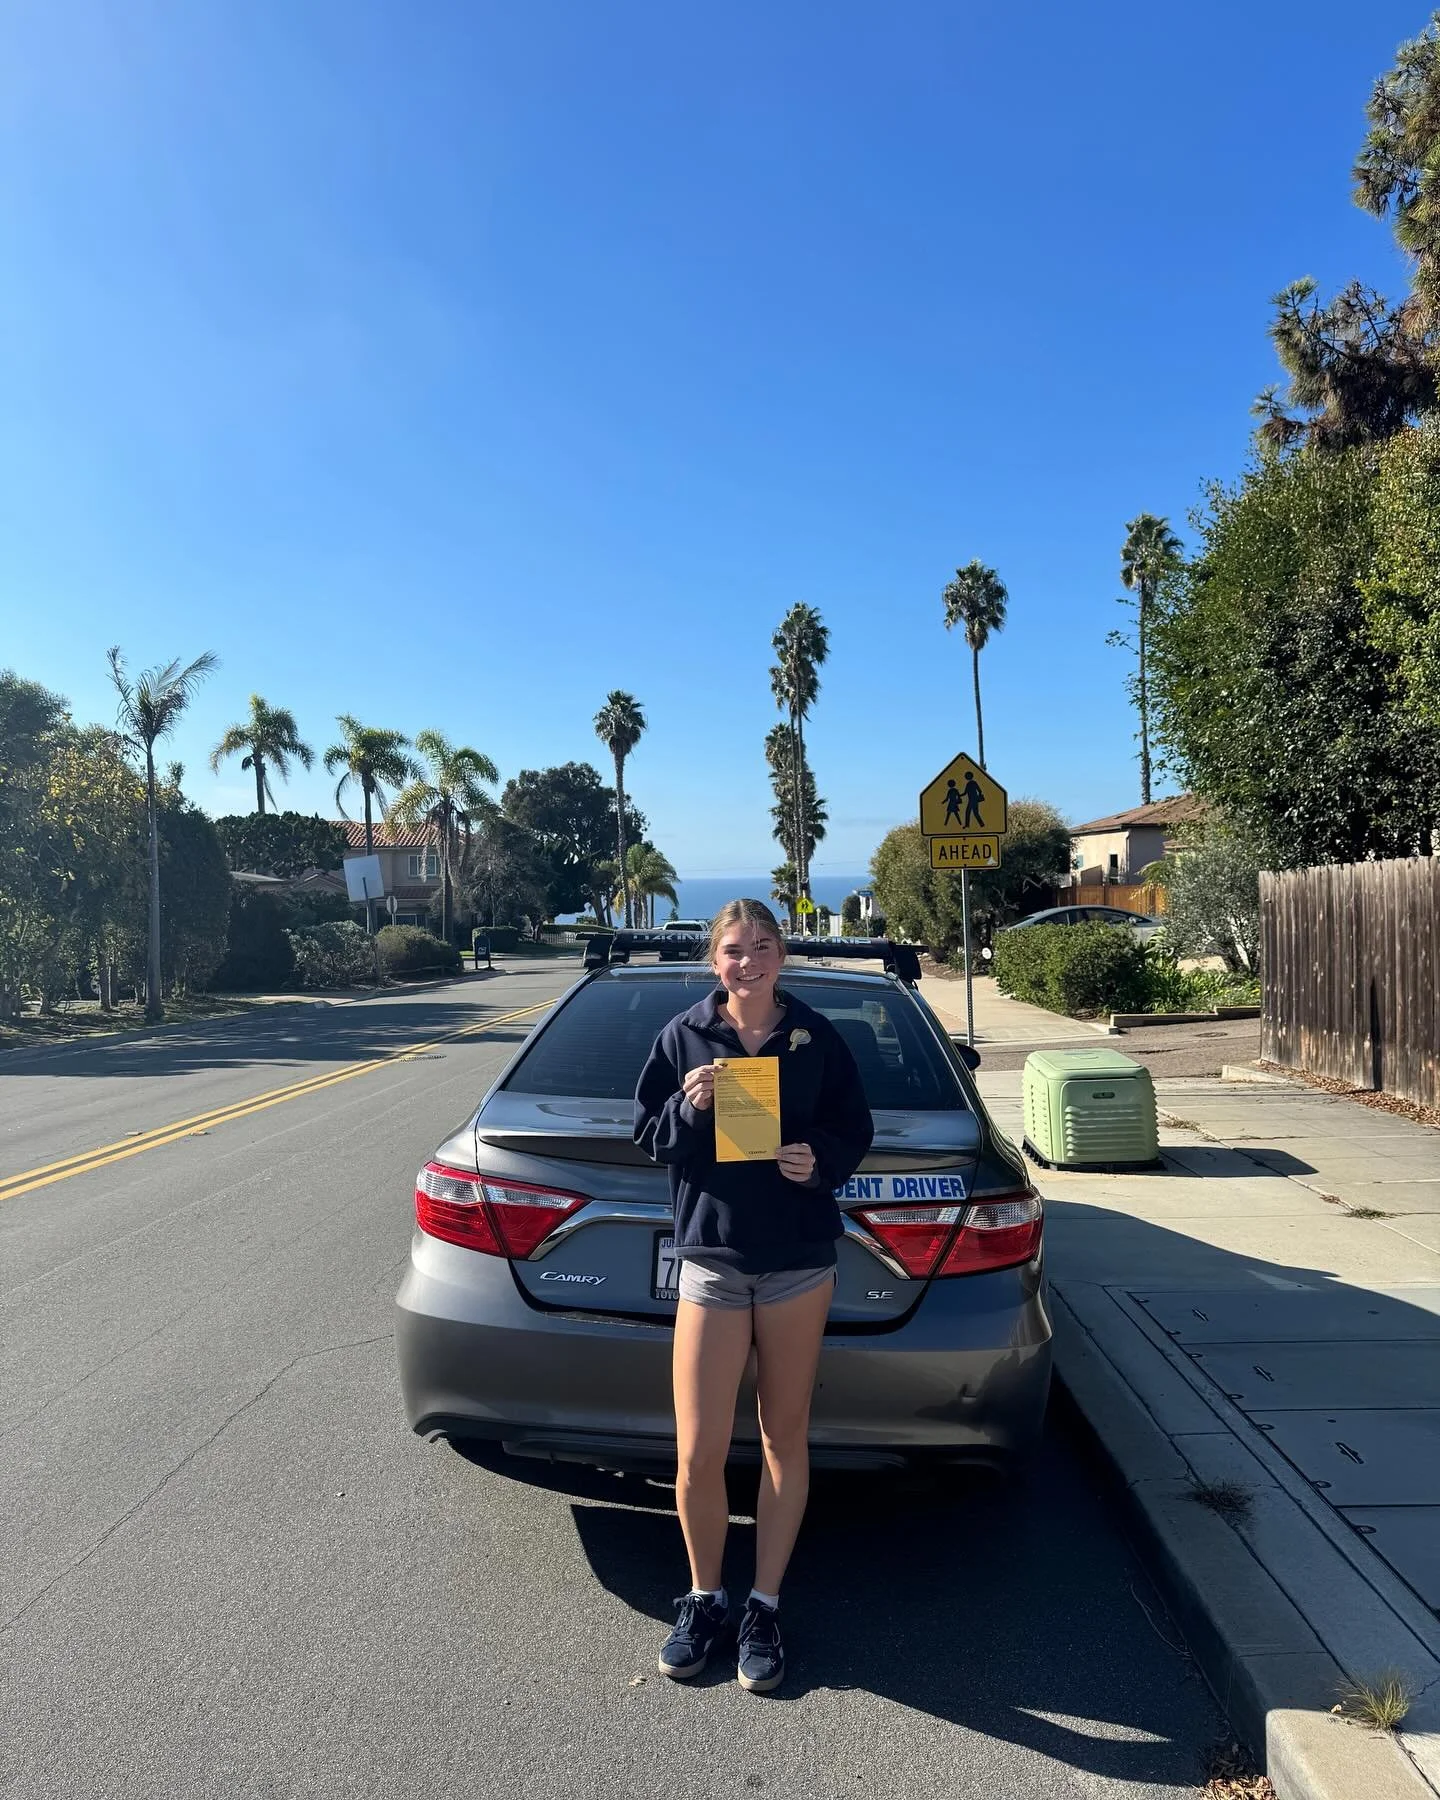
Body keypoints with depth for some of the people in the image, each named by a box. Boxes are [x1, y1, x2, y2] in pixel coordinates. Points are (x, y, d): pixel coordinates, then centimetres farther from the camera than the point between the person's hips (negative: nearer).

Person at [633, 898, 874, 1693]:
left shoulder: (817, 1039, -2)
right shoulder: (683, 1037, -2)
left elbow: (855, 1128, 5)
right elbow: (647, 1135, 2)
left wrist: (821, 1160, -15)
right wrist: (688, 1108, -18)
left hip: (799, 1260, 1)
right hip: (710, 1259, 0)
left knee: (785, 1440, 12)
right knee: (697, 1454, 1)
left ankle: (763, 1608, 30)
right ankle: (704, 1598, 28)